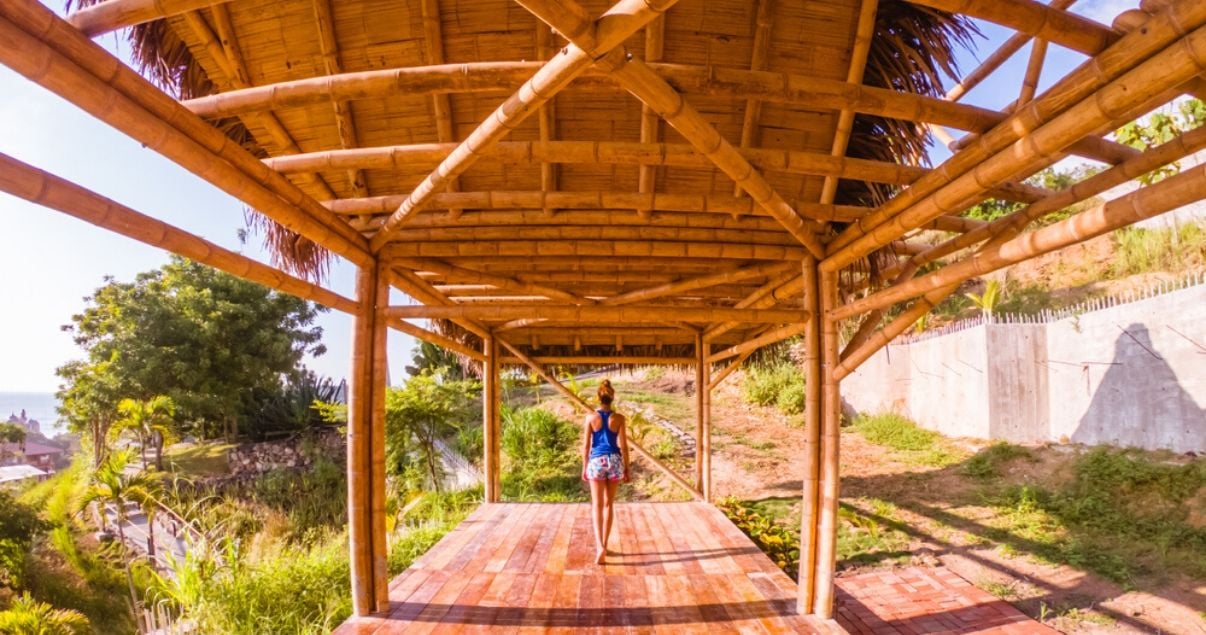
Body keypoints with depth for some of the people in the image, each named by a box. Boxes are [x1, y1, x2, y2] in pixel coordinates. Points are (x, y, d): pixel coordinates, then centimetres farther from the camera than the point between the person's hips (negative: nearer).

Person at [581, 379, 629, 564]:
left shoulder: (591, 417, -6)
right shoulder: (619, 418, -5)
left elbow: (586, 445, -4)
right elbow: (623, 446, -3)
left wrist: (584, 467, 6)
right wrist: (627, 469, 6)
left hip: (596, 462, -1)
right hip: (614, 461, 1)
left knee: (597, 505, 2)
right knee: (609, 504, 15)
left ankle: (600, 546, -15)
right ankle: (604, 544, 22)